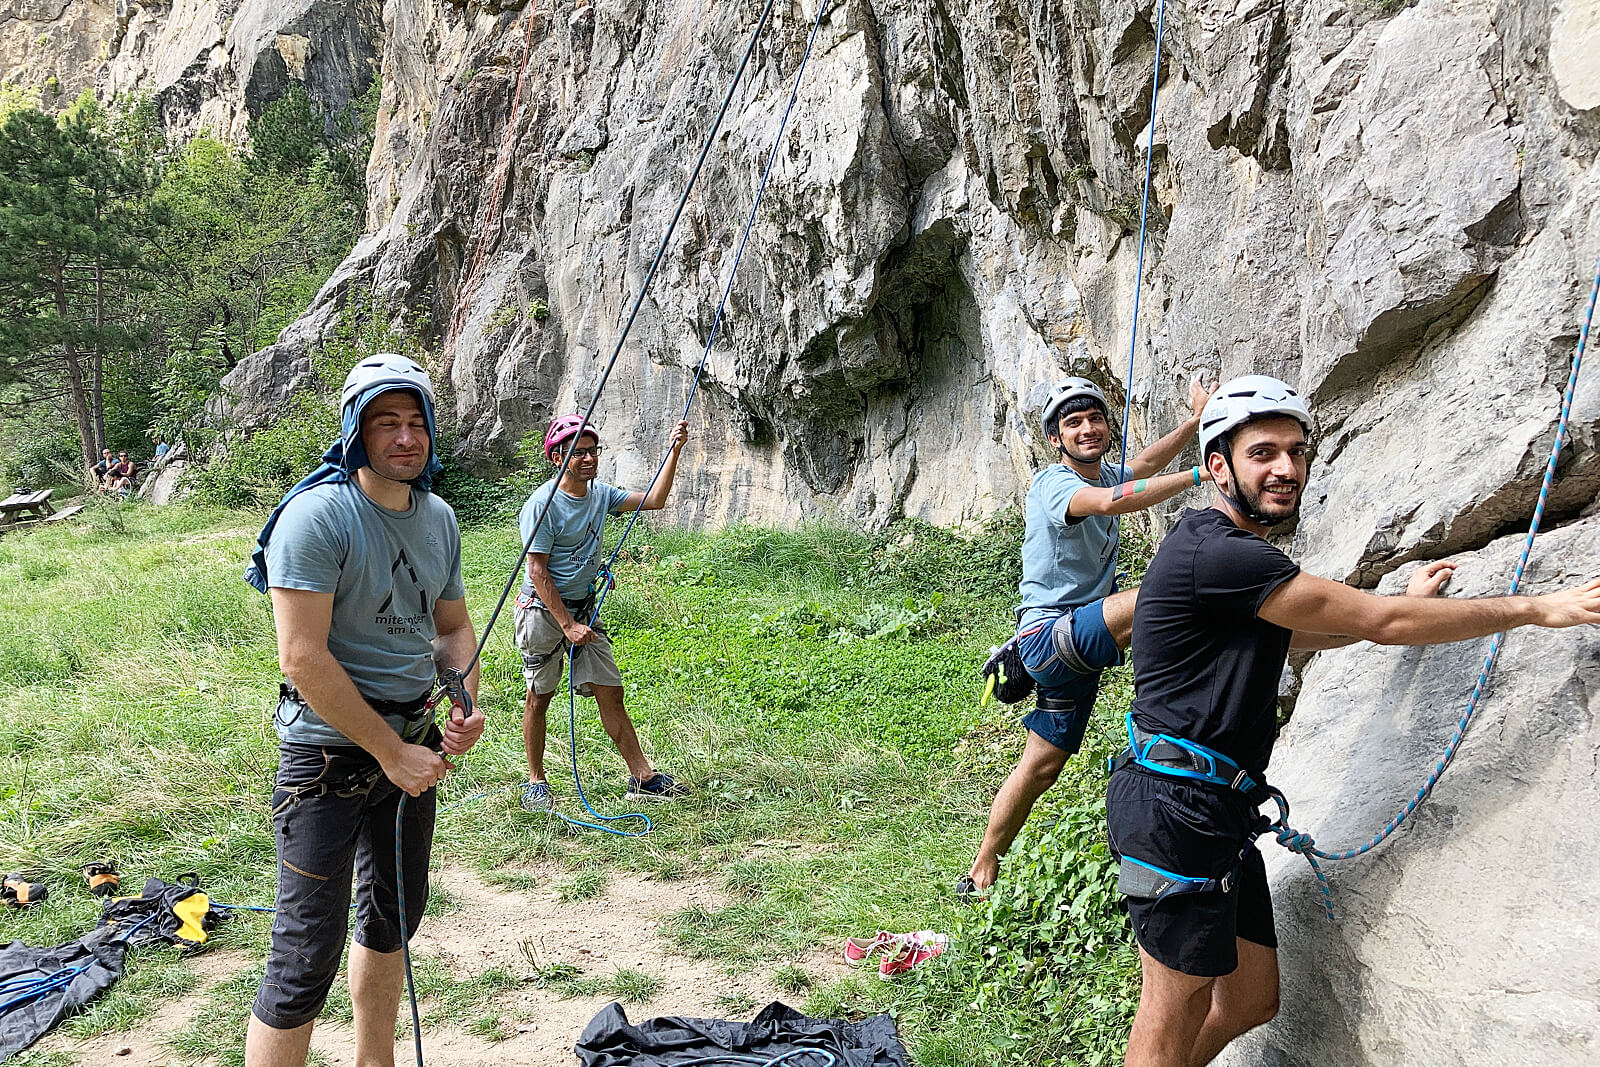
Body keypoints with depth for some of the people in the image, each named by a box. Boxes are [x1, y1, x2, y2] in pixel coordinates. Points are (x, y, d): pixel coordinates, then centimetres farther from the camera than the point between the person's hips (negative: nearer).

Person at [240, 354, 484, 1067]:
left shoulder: (439, 518, 4)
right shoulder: (318, 514, -19)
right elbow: (303, 659, -23)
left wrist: (467, 702, -5)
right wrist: (392, 753, -19)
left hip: (413, 745, 8)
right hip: (331, 749, -8)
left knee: (395, 913, 20)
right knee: (307, 955, -6)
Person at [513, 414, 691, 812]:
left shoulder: (600, 494, 4)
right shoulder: (542, 504, -17)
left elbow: (653, 500, 10)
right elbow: (538, 573, -18)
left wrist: (673, 451, -1)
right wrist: (568, 625, -21)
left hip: (584, 607, 6)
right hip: (543, 610, -6)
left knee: (610, 693, 3)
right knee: (539, 698, 5)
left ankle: (643, 777, 5)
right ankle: (535, 783, 19)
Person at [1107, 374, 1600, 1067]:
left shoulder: (1242, 554, 16)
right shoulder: (1214, 553, -18)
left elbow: (1286, 637, 32)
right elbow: (1378, 623, -16)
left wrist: (1404, 605, 26)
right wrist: (1539, 608, -7)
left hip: (1220, 807, 10)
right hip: (1177, 806, -10)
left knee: (1252, 998, 15)